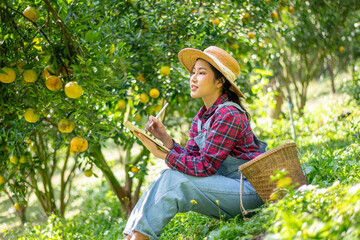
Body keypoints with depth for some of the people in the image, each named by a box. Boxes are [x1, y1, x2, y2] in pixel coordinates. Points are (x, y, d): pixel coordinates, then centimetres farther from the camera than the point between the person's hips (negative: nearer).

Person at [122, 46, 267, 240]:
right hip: (225, 185, 8)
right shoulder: (200, 118, 10)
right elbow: (190, 157, 2)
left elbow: (205, 166, -22)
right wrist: (165, 139, -11)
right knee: (167, 178, -8)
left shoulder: (228, 115, -18)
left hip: (248, 188, -8)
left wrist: (162, 155, -21)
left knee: (174, 181, -21)